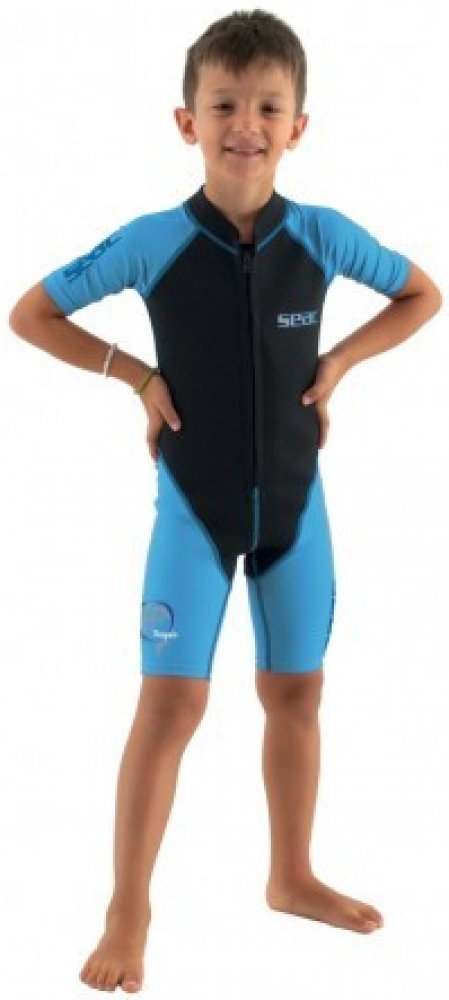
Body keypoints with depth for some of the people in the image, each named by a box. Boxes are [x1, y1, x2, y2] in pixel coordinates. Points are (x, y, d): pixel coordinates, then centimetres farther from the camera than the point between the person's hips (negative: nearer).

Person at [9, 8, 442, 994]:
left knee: (296, 691, 13)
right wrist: (139, 376, -9)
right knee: (173, 700, -3)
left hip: (294, 499, 3)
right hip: (193, 503, -3)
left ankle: (293, 877, 31)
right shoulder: (153, 242, -13)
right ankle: (128, 910, 8)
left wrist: (337, 364, -3)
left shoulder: (323, 235, -8)